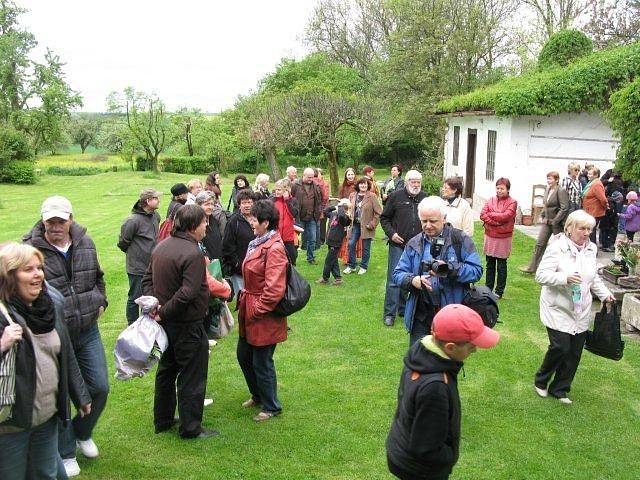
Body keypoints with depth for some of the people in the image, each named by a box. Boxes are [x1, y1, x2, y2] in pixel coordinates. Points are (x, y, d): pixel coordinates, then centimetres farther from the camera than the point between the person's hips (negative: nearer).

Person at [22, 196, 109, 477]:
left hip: (88, 332, 5)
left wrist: (100, 302, 8)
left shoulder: (85, 243, 1)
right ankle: (66, 453, 29)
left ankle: (82, 433, 40)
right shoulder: (31, 250, -15)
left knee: (100, 388, 11)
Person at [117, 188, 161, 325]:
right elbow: (123, 242, -11)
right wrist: (133, 253, 2)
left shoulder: (156, 216, 2)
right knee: (135, 298, 5)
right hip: (138, 267, -7)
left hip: (152, 265, 7)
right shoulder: (133, 220, -21)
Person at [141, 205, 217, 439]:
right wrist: (164, 312, -19)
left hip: (166, 323, 9)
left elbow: (147, 279, 10)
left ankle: (163, 420, 36)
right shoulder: (193, 254, -24)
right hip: (187, 326, -9)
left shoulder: (161, 246, 5)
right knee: (192, 379, 6)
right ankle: (191, 428, 18)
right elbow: (187, 294, -30)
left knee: (166, 371, 22)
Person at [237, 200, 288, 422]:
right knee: (243, 356, 21)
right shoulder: (258, 243, 9)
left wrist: (257, 310, -18)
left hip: (264, 318, -10)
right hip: (249, 312, 10)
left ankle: (271, 406, 25)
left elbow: (274, 289, -26)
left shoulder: (274, 248, -22)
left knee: (261, 363, 5)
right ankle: (258, 395, 42)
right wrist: (245, 298, 11)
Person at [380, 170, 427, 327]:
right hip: (398, 245, -4)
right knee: (394, 279, -5)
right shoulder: (396, 196, -2)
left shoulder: (425, 198, 8)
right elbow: (384, 218, 3)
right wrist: (391, 233, -10)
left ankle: (403, 310, 25)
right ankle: (389, 314, 2)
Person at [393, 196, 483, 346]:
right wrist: (412, 280, -13)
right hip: (420, 315, 3)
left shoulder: (460, 240, -1)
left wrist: (450, 269, -23)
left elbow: (477, 271, -7)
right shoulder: (414, 243, 9)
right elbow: (398, 274, 9)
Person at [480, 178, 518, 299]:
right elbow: (482, 215, -4)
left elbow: (506, 216, -19)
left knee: (501, 265, 5)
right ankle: (488, 288, 24)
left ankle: (499, 291, 14)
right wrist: (496, 222, -17)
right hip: (489, 236, 4)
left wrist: (490, 214, -8)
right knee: (490, 264, 13)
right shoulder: (491, 200, 7)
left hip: (503, 238, -4)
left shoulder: (512, 202, -5)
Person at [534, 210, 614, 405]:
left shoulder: (591, 249, 7)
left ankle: (559, 390, 23)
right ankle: (541, 381, 15)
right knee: (561, 347, -12)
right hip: (558, 310, -6)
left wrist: (604, 294, 8)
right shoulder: (557, 248, -13)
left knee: (574, 352, 7)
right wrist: (565, 278, -28)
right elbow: (541, 275, -17)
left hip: (581, 312, 6)